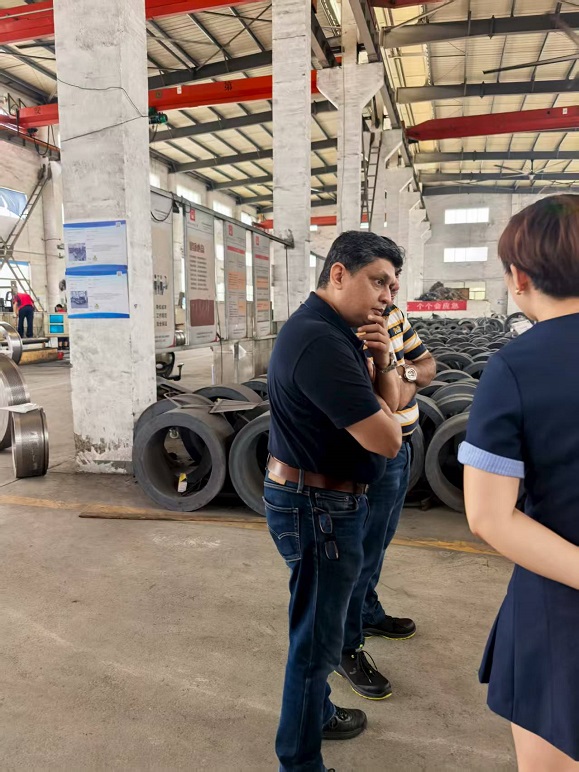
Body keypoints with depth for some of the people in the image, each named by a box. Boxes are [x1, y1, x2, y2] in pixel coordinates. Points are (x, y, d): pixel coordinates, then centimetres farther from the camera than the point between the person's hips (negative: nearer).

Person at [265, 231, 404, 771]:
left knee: (318, 625, 26)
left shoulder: (338, 331, 8)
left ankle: (316, 713, 48)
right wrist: (383, 415, -5)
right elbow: (386, 439, -27)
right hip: (317, 507, -11)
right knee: (316, 636, 6)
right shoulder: (319, 340, -26)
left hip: (324, 500, 11)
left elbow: (388, 403, 11)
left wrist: (382, 358, -8)